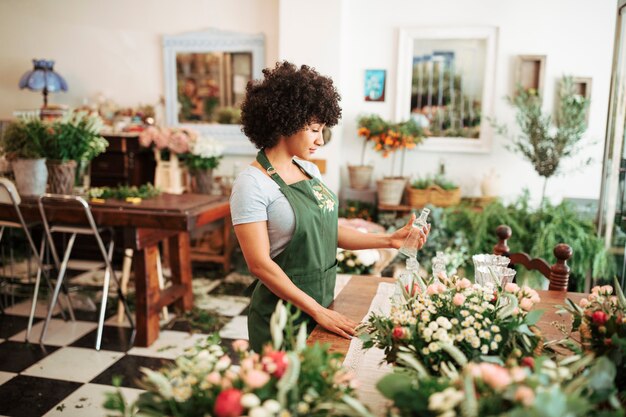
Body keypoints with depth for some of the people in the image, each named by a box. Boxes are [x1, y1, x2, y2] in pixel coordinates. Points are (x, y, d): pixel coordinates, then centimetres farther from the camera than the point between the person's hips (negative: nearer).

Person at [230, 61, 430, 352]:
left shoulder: (309, 169, 5)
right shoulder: (253, 183, -18)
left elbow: (328, 229, 9)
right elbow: (260, 264, -20)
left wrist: (389, 240, 0)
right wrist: (317, 311, -19)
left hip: (322, 303, 8)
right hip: (284, 313, -7)